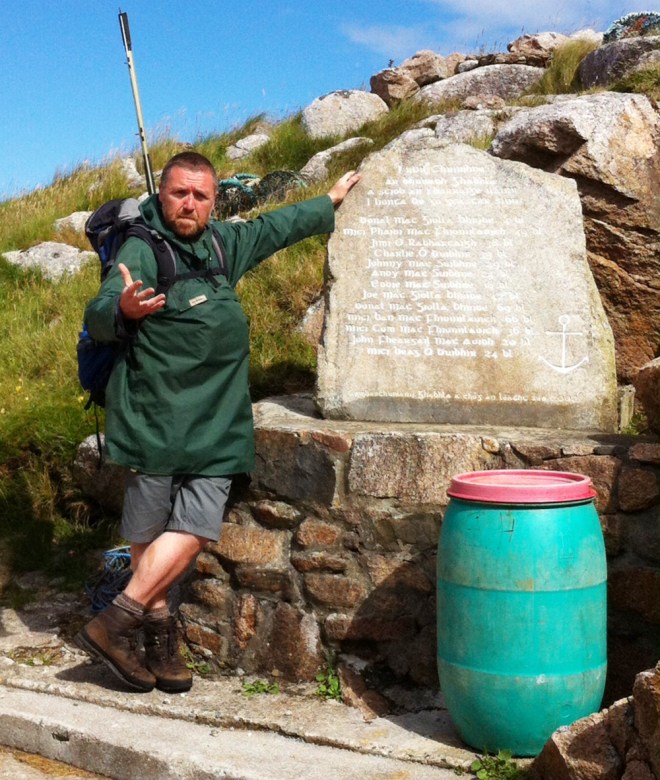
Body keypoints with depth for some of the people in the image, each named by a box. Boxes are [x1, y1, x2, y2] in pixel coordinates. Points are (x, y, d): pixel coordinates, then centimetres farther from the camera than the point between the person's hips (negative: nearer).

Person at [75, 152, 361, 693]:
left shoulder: (224, 243, 16)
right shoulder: (142, 250, -5)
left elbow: (274, 228, 33)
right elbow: (98, 319, -17)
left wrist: (329, 203, 45)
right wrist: (122, 309, -40)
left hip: (218, 423, 6)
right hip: (155, 419, -6)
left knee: (196, 530, -6)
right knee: (148, 532, -2)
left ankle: (117, 622, 1)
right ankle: (159, 638, 9)